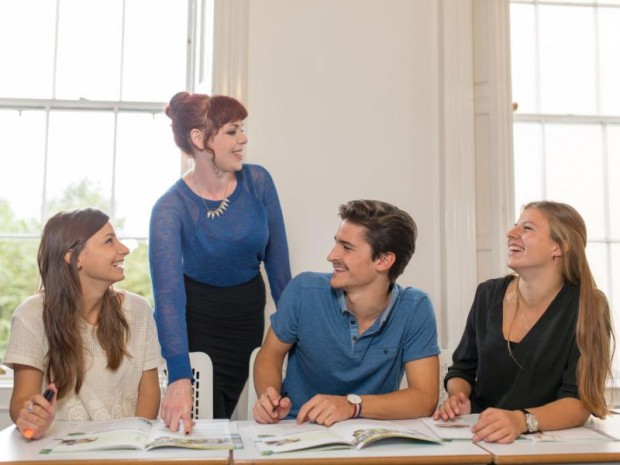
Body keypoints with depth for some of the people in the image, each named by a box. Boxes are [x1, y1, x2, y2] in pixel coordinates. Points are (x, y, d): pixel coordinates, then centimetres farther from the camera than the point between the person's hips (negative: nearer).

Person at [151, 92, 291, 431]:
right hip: (196, 319, -3)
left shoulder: (258, 182, -11)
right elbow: (168, 292, -31)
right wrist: (179, 377, -41)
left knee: (223, 416, 17)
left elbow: (277, 259, -2)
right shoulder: (171, 208, -22)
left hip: (248, 315, 3)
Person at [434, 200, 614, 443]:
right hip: (480, 438, 2)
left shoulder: (586, 308, -9)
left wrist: (522, 420, -34)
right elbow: (462, 368, 11)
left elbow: (579, 402, -16)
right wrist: (457, 398, -10)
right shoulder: (488, 294, 0)